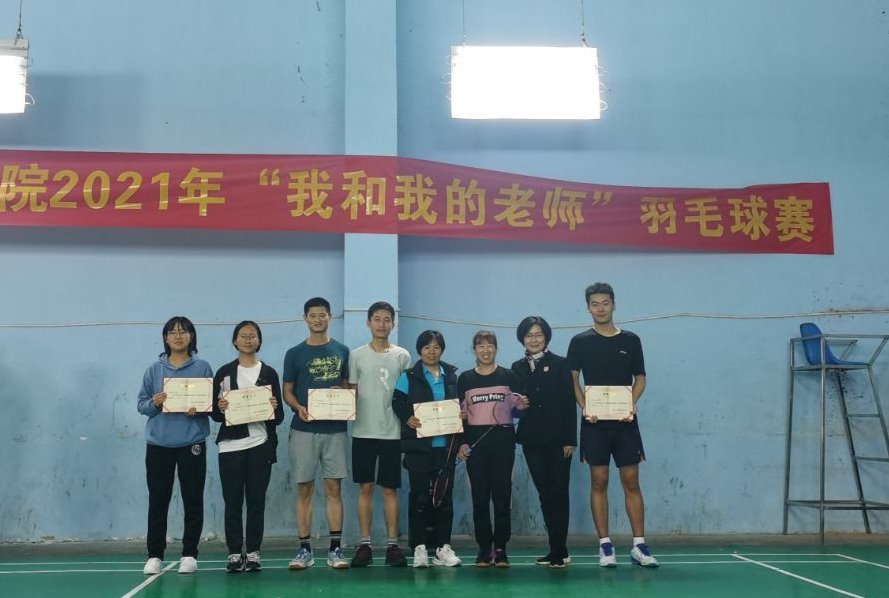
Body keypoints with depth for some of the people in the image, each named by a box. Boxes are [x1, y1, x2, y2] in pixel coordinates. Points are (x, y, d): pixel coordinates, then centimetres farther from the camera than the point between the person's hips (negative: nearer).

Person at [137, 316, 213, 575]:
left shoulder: (203, 368, 3)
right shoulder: (154, 369, 7)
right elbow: (141, 404, 7)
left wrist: (199, 409, -15)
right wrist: (154, 403, -13)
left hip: (192, 443, -1)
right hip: (158, 443, 1)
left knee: (193, 500, 2)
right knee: (158, 500, 5)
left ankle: (189, 554, 12)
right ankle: (154, 555, 12)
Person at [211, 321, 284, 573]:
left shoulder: (269, 373, 7)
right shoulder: (224, 373, 6)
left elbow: (279, 417, 6)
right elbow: (214, 413, 6)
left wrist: (274, 408, -15)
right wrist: (220, 408, -16)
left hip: (260, 445, 0)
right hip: (230, 445, 0)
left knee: (256, 500, 3)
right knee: (232, 501, 2)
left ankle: (253, 552, 10)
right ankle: (234, 553, 10)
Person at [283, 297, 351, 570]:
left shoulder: (342, 351, 8)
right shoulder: (295, 354, 4)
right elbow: (287, 391, 4)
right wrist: (299, 408, -15)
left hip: (335, 429, 1)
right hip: (304, 430, -1)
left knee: (334, 488, 2)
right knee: (304, 490, 3)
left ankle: (335, 548, 7)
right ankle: (305, 549, 9)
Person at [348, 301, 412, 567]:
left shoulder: (402, 356, 5)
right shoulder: (357, 355, 5)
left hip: (392, 432, 0)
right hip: (363, 432, 0)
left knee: (390, 489, 4)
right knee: (365, 488, 4)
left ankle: (393, 544, 9)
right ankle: (365, 544, 10)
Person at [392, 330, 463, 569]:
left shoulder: (452, 376, 12)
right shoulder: (409, 377, 3)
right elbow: (397, 402, -2)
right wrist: (408, 418, -19)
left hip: (446, 444, 3)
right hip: (419, 445, -3)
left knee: (444, 495, 5)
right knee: (419, 496, 1)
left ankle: (443, 547, 12)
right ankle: (419, 547, 7)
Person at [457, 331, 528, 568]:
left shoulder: (509, 376, 7)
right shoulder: (465, 379, 8)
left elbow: (517, 409, 11)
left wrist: (521, 406, -11)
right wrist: (461, 443, 1)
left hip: (503, 441, 0)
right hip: (475, 442, 1)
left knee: (502, 495, -1)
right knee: (480, 496, 0)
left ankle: (500, 549, 4)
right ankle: (484, 549, 6)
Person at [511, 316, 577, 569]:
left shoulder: (560, 365, 0)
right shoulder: (518, 368, 10)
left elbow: (569, 403, -4)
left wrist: (570, 439, -10)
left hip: (557, 438, -3)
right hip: (532, 439, 4)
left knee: (558, 493, -3)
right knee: (544, 493, 7)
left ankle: (559, 551, 0)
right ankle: (557, 550, 15)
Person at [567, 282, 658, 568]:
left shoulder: (630, 340, 6)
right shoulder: (580, 342, 3)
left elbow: (640, 378, 9)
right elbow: (572, 380, 3)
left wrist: (633, 404, -9)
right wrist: (585, 407, -12)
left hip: (625, 422, 1)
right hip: (595, 423, -1)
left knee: (631, 482, 1)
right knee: (599, 483, 2)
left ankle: (639, 545, 6)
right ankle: (605, 545, 9)